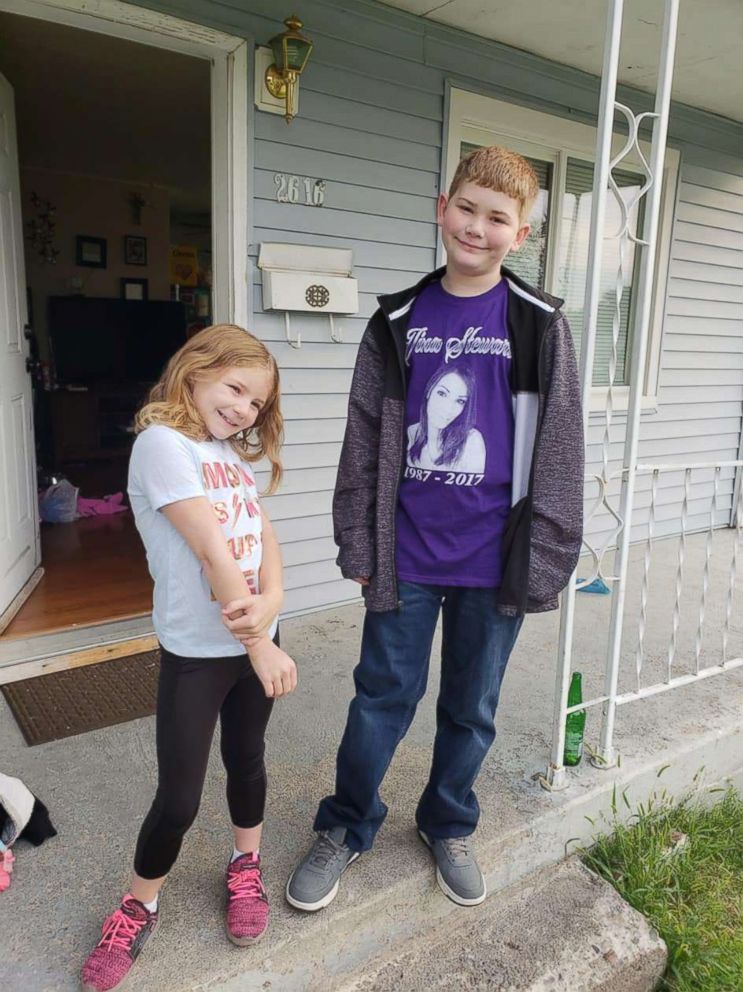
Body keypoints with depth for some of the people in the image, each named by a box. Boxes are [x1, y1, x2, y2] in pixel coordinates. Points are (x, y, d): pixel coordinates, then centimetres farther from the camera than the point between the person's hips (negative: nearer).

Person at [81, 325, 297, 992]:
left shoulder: (234, 452, 8)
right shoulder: (163, 442, -16)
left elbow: (264, 535, -1)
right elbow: (210, 548, -21)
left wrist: (271, 602, -21)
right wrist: (260, 646, -19)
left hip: (257, 637, 6)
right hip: (196, 652, -6)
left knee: (246, 759, 21)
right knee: (178, 798, 5)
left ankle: (246, 870, 44)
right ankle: (140, 906, 32)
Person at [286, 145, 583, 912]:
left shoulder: (539, 325, -3)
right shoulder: (398, 322, 1)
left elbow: (559, 452, -3)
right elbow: (364, 440, 3)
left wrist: (545, 562, -5)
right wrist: (358, 548, 2)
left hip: (494, 560, 0)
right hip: (407, 555, 1)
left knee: (471, 707, 16)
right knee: (382, 697, 12)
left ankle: (448, 826, 42)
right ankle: (345, 827, 37)